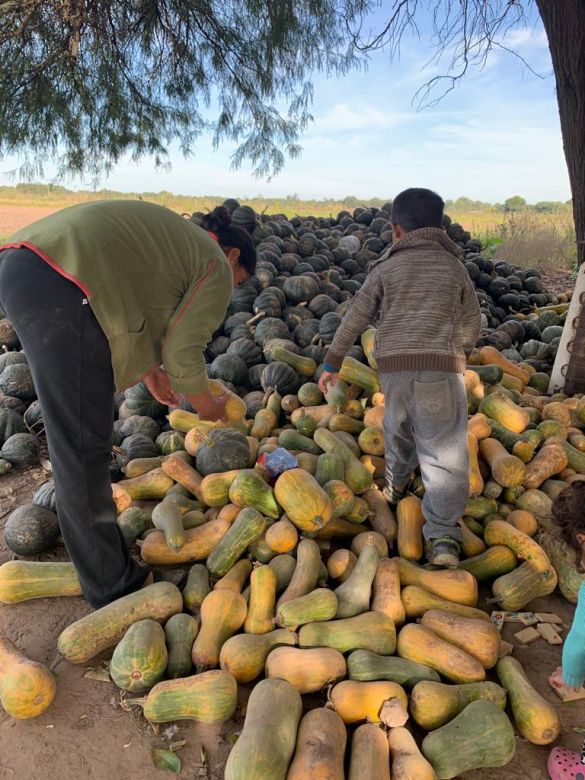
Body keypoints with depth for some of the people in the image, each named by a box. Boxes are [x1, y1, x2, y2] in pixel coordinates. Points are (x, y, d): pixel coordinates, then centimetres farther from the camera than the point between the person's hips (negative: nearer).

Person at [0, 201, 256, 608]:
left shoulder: (167, 236, 30)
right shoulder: (216, 267, 7)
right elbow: (182, 353, -1)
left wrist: (149, 368, 34)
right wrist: (209, 406, 17)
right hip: (60, 288, -10)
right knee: (82, 446, -2)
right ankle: (114, 586, 14)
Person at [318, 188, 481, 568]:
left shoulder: (387, 268, 10)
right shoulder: (455, 266, 12)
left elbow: (355, 318, 9)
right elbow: (471, 327, 13)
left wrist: (332, 363, 16)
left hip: (394, 365, 2)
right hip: (442, 366, -1)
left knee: (398, 425, 27)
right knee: (444, 450, -1)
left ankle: (396, 483, 49)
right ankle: (444, 535, -8)